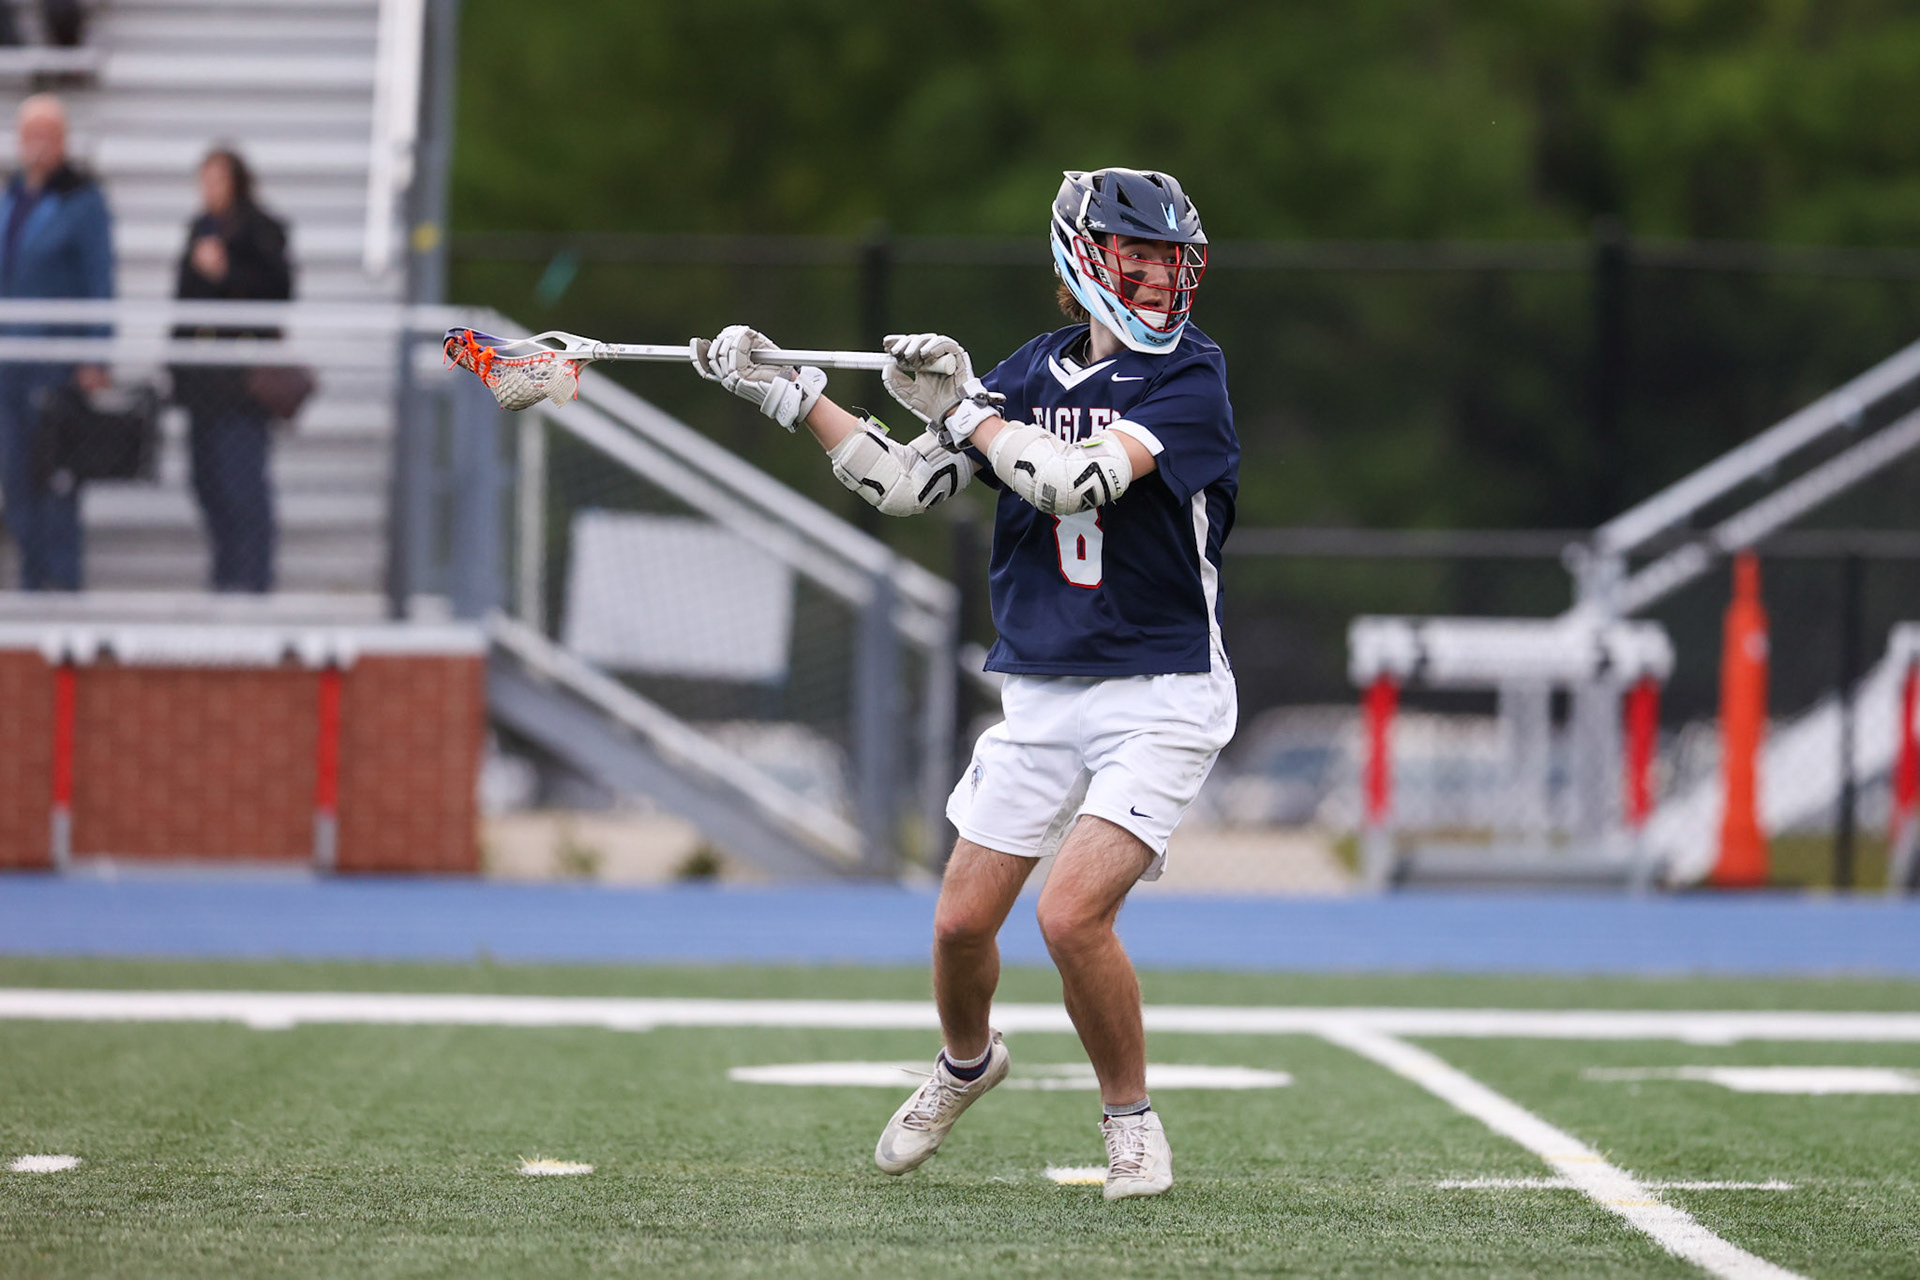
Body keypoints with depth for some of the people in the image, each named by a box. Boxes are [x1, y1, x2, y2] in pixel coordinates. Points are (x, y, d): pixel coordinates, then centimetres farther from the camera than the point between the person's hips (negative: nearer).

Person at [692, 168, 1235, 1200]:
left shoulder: (1189, 379, -12)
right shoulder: (1034, 372, 5)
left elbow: (1076, 480, -25)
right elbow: (904, 485, 8)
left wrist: (963, 409, -14)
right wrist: (784, 391, 4)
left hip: (1159, 701, -5)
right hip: (1042, 696, 5)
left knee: (1072, 918, -19)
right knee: (962, 921, 6)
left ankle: (1131, 1117, 4)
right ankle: (967, 1063, 38)